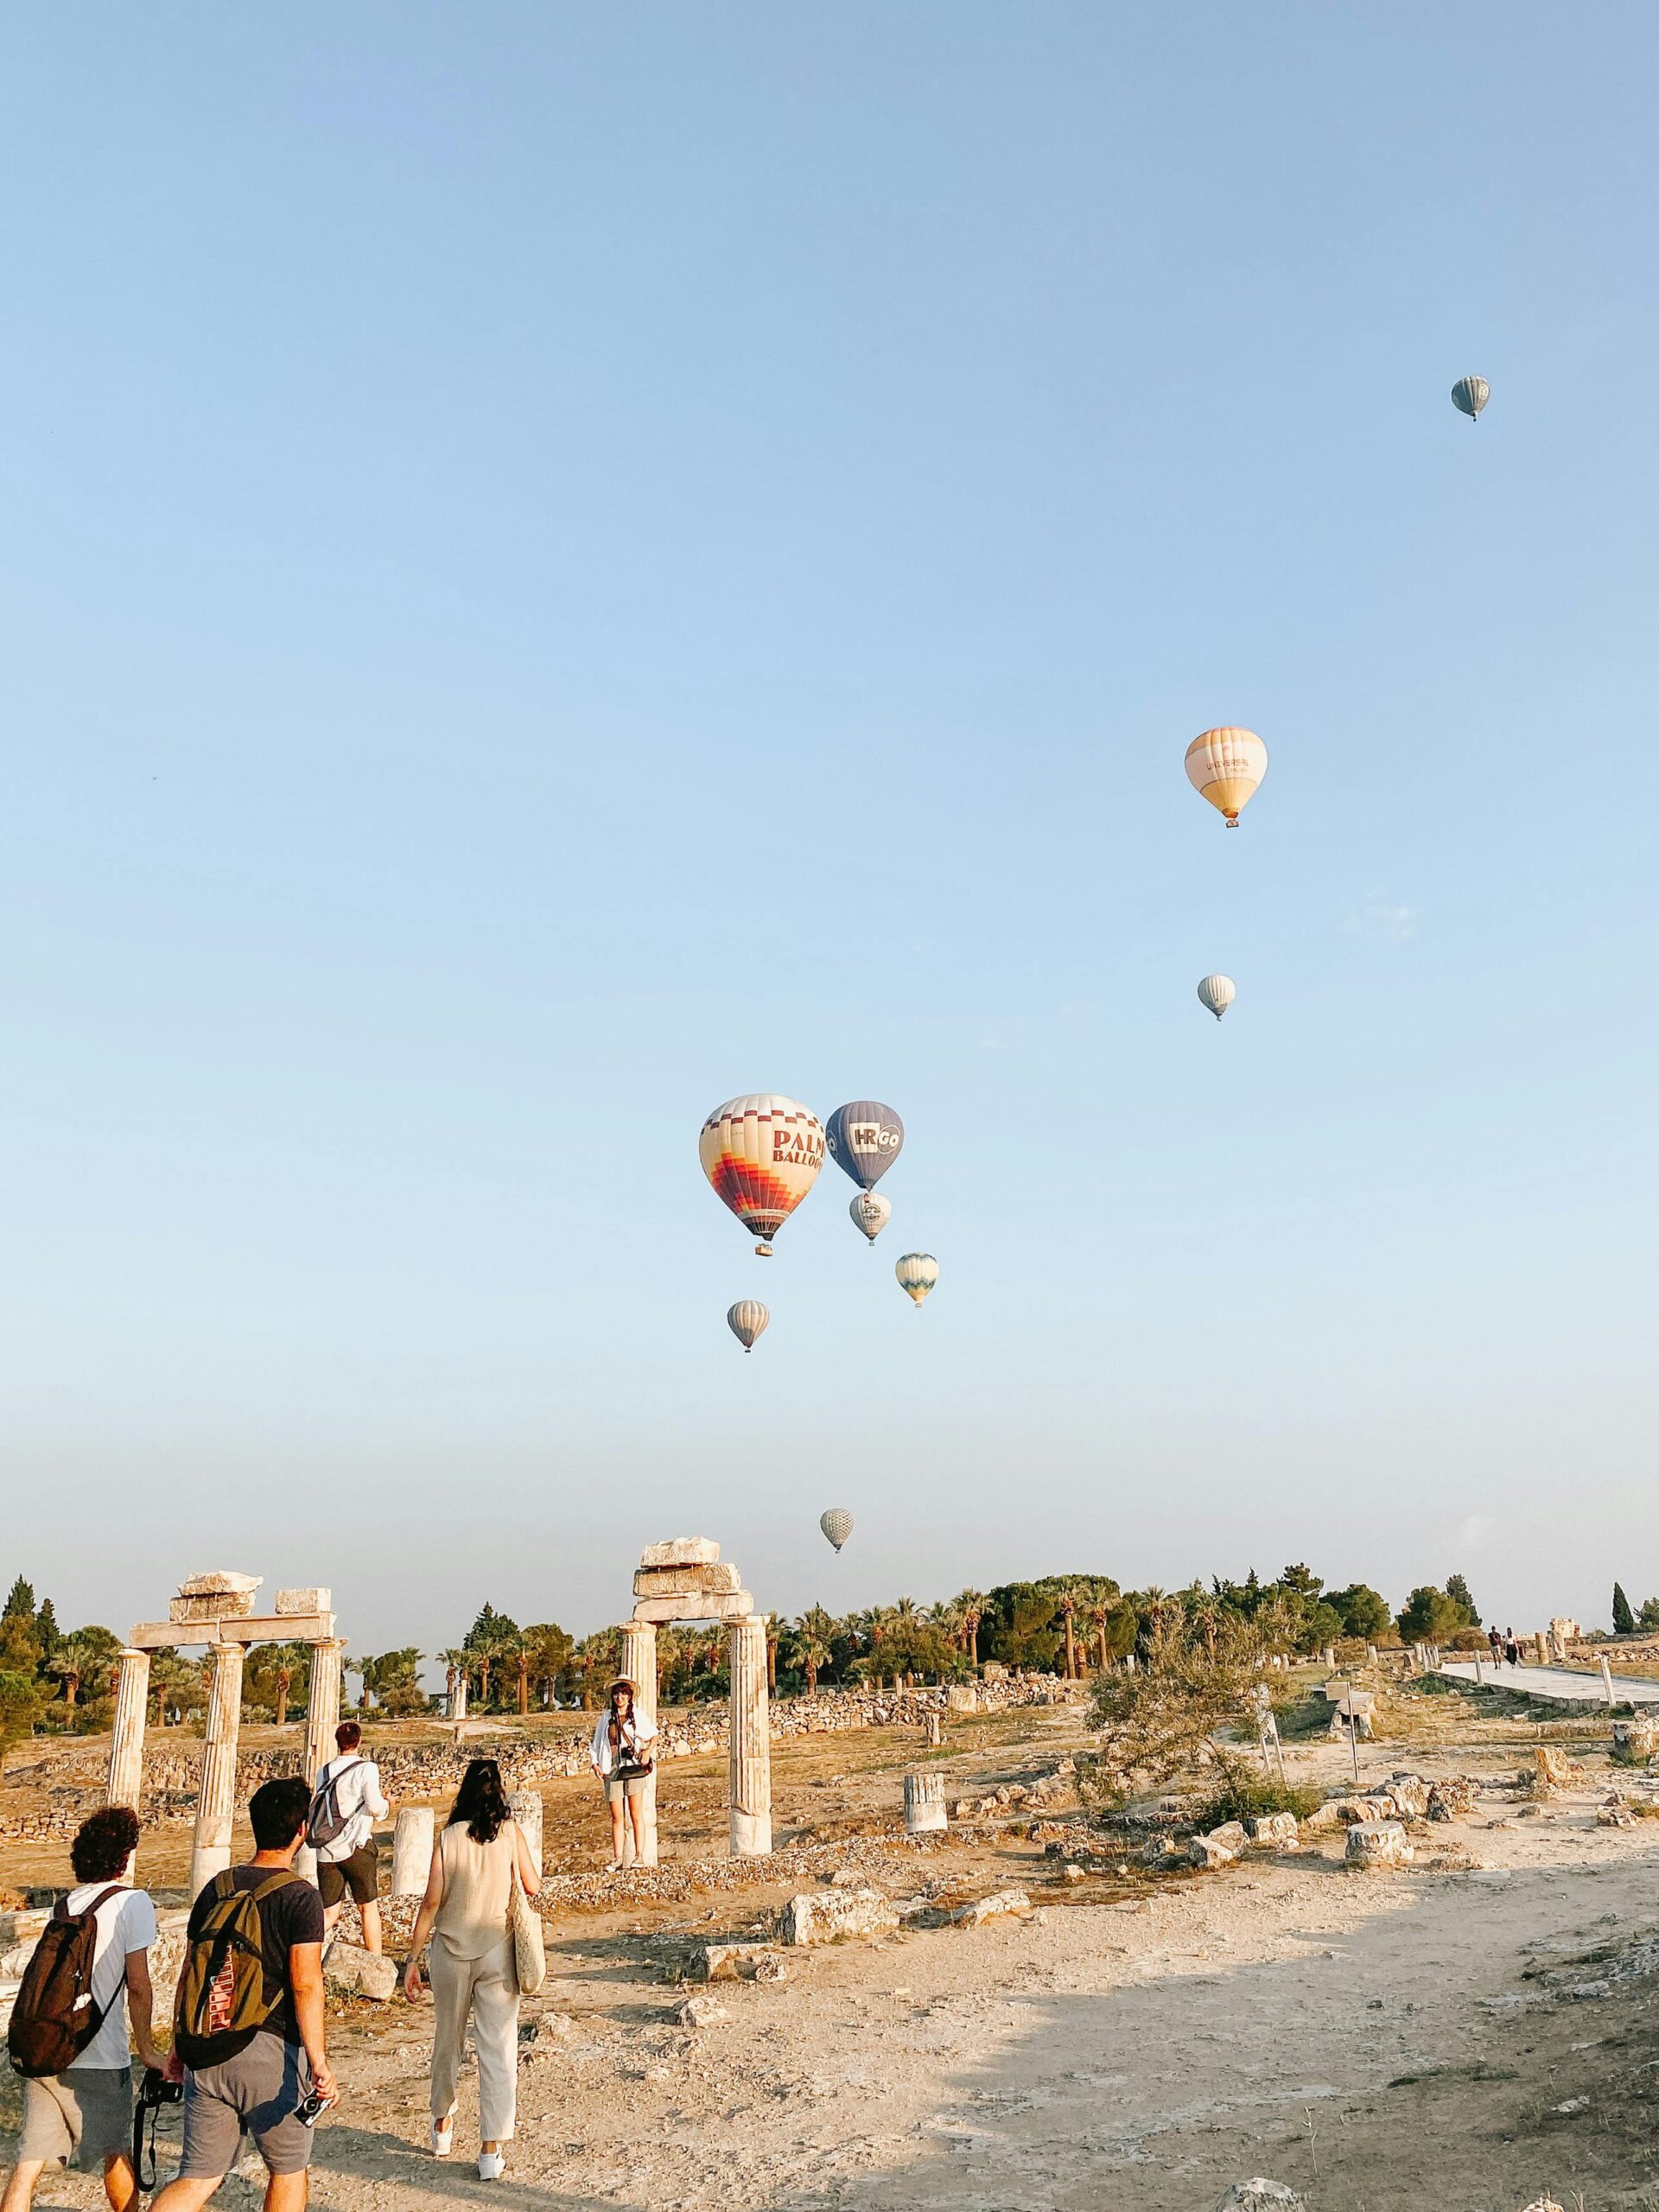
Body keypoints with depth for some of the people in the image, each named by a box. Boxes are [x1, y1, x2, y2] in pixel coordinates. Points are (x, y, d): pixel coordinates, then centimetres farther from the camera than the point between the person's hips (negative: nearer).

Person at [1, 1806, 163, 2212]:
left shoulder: (64, 1904, 11)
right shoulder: (133, 1902, -8)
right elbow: (137, 1985, -10)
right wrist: (146, 2049, 0)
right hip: (97, 2057, -5)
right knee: (117, 2152, 16)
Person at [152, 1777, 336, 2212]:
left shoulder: (216, 1888, 7)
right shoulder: (300, 1898, -10)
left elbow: (188, 1974, 13)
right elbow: (305, 1984, -17)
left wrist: (178, 2045, 24)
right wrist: (318, 2062, -17)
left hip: (204, 2056, 5)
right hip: (270, 2051, -5)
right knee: (288, 2169, 16)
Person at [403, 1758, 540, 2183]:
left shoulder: (448, 1836, -6)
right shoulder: (510, 1832, -7)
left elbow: (432, 1900, -8)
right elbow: (533, 1888, -2)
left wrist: (412, 1960, -1)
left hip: (450, 1949, 1)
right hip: (497, 1950, -1)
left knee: (448, 2039, 21)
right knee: (498, 2047, 3)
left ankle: (442, 2124, 37)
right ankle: (491, 2150, 2)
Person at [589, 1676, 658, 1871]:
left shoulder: (638, 1716, 4)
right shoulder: (606, 1717, 8)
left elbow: (652, 1734, 16)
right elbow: (596, 1743, 12)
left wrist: (647, 1751, 0)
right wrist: (595, 1763, 0)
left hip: (634, 1767, -1)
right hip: (612, 1770, 2)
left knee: (636, 1814, 1)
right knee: (616, 1817, 4)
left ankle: (639, 1855, 6)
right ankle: (617, 1858, 10)